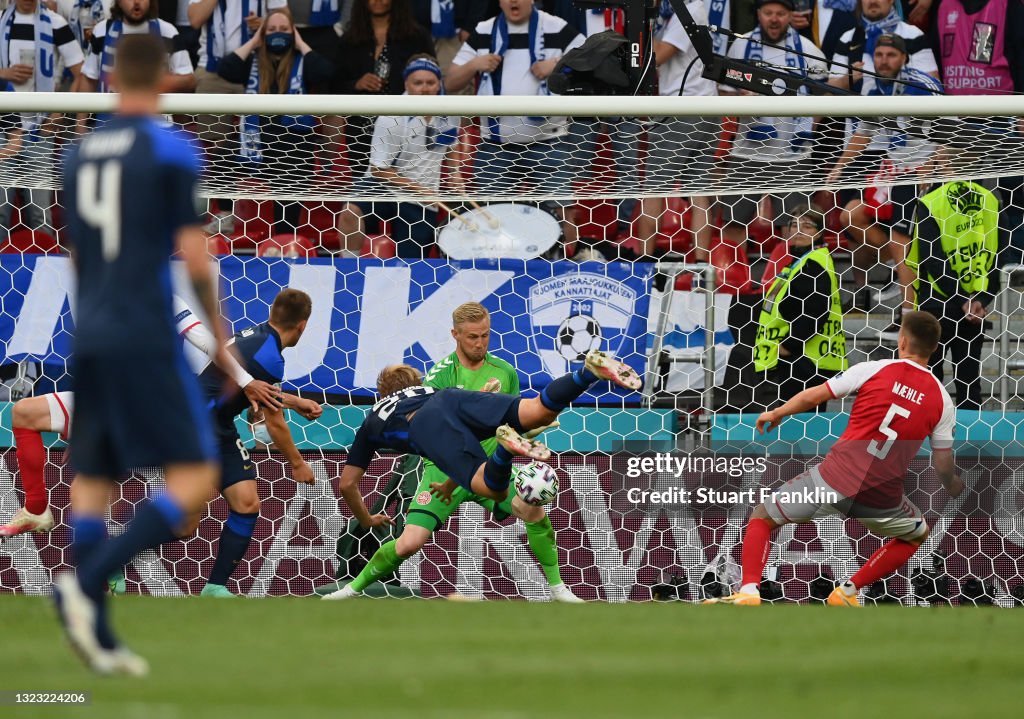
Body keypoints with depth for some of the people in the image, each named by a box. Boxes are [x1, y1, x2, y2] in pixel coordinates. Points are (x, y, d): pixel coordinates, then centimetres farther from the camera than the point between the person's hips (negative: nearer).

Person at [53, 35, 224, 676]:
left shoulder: (78, 155, 12)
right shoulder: (171, 151, -7)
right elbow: (194, 256, -11)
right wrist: (219, 329, 3)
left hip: (90, 337, 7)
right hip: (147, 339, -7)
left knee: (92, 482, 8)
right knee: (196, 479, -3)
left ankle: (99, 638, 4)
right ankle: (87, 582, -19)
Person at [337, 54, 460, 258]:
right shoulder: (391, 119, -17)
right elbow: (380, 170, -13)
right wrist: (417, 188, -17)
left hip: (421, 203, 4)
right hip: (383, 186, -4)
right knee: (351, 211, -35)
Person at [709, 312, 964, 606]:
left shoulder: (873, 370, -2)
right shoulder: (942, 399, 3)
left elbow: (812, 397, 3)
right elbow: (943, 465, 6)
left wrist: (777, 413, 22)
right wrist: (955, 488, 29)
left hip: (835, 479, -1)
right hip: (882, 499, 1)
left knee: (762, 518, 18)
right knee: (918, 533, 33)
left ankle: (748, 593, -4)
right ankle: (846, 592, 20)